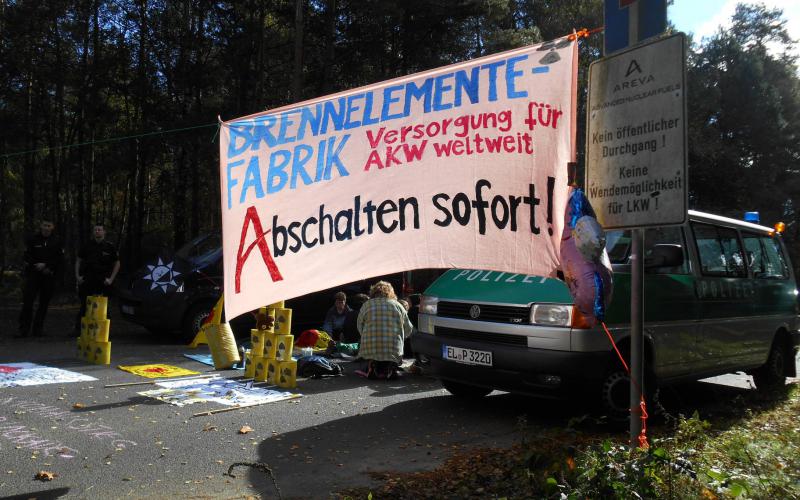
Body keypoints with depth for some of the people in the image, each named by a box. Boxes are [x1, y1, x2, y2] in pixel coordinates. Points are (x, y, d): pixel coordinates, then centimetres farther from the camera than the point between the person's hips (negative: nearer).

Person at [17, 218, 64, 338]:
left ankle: (38, 329, 12)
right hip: (33, 275, -1)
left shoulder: (56, 242, 6)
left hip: (49, 276, 1)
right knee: (27, 302, -9)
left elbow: (60, 260, 2)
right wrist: (38, 267, -11)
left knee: (44, 303, 4)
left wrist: (45, 265, -10)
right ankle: (24, 329, -6)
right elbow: (27, 258, 1)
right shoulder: (32, 240, 4)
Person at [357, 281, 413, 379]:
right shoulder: (398, 306, 9)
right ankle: (390, 367, -8)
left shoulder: (366, 305, 6)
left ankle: (372, 366, -7)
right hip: (394, 351, 0)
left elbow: (360, 328, 13)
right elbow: (408, 330, 14)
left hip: (370, 350, 0)